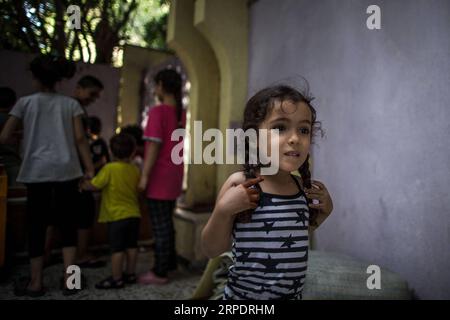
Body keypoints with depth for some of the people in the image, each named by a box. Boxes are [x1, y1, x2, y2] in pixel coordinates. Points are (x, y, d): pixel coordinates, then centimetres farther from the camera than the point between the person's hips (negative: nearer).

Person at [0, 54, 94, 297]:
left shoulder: (25, 102, 5)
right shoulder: (71, 104, 7)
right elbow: (79, 139, 0)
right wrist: (90, 168, 2)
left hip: (36, 171, 0)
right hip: (66, 170, 1)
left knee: (36, 225, 9)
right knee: (67, 223, 7)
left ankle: (36, 282, 18)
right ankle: (68, 280, 10)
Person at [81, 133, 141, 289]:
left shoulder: (109, 168, -13)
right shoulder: (135, 169, 3)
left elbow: (94, 185, -10)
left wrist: (83, 184, 9)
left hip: (117, 216, -6)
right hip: (134, 214, 6)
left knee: (117, 249, 1)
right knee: (131, 246, 14)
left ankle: (117, 279, 8)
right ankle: (130, 274, 25)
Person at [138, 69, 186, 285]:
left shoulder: (158, 111, -14)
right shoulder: (181, 112, 9)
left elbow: (154, 146, -19)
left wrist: (144, 176, -15)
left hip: (159, 176, -8)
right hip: (174, 175, 8)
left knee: (159, 225, 1)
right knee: (167, 222, 19)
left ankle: (159, 272, 12)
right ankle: (169, 263, 30)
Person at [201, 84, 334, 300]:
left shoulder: (301, 184, -7)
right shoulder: (239, 184, -20)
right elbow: (212, 250, -14)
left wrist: (325, 210, -3)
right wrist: (223, 210, -30)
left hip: (292, 293, 5)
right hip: (242, 294, -4)